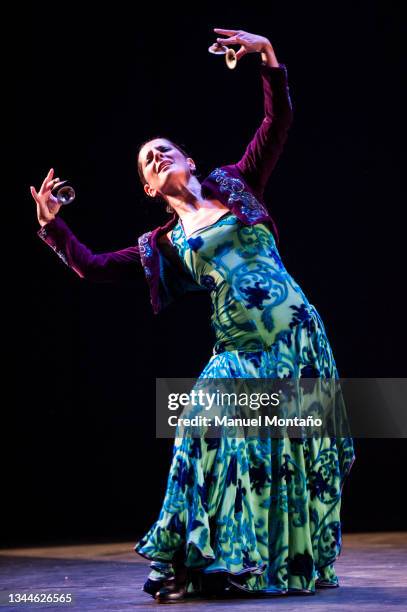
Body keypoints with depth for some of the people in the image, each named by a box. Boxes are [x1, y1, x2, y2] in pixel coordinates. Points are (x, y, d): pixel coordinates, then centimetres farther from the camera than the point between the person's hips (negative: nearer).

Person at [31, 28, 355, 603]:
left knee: (301, 451, 2)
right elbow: (93, 267, 11)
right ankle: (188, 565, -5)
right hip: (238, 351, 1)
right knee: (216, 441, -13)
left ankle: (299, 562, 16)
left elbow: (278, 123, 2)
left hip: (297, 336, -1)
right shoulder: (164, 244, 11)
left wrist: (268, 59, -9)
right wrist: (53, 226, 5)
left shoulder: (236, 186, 8)